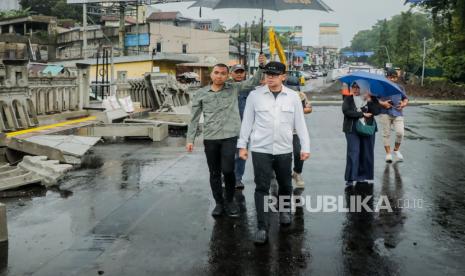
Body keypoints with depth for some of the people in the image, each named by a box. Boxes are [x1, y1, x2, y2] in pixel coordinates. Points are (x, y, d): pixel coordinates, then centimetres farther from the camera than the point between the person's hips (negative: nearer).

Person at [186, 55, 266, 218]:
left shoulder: (234, 88, 5)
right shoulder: (201, 94, 5)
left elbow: (254, 82, 4)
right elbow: (194, 118, 7)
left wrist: (262, 66, -12)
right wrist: (190, 139, 3)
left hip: (230, 137, -1)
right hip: (210, 139, 1)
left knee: (228, 170, -10)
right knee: (214, 173, 8)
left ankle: (230, 200, 14)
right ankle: (219, 203, 25)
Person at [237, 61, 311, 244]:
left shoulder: (293, 97, 0)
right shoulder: (254, 95, -2)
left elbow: (300, 123, 3)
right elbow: (247, 122, 3)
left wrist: (305, 147, 1)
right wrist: (242, 145, 2)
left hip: (284, 150, 2)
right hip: (260, 150, -2)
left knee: (285, 185, 16)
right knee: (261, 188, -3)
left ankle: (284, 211, 43)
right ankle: (262, 227, 3)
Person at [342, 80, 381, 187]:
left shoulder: (372, 99, 7)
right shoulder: (348, 99, 3)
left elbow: (376, 111, -5)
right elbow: (346, 111, -13)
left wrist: (369, 101, -14)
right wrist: (362, 114, -12)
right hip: (352, 130, -2)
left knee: (367, 153, 7)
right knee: (353, 153, -8)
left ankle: (364, 176, 20)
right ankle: (350, 178, -6)